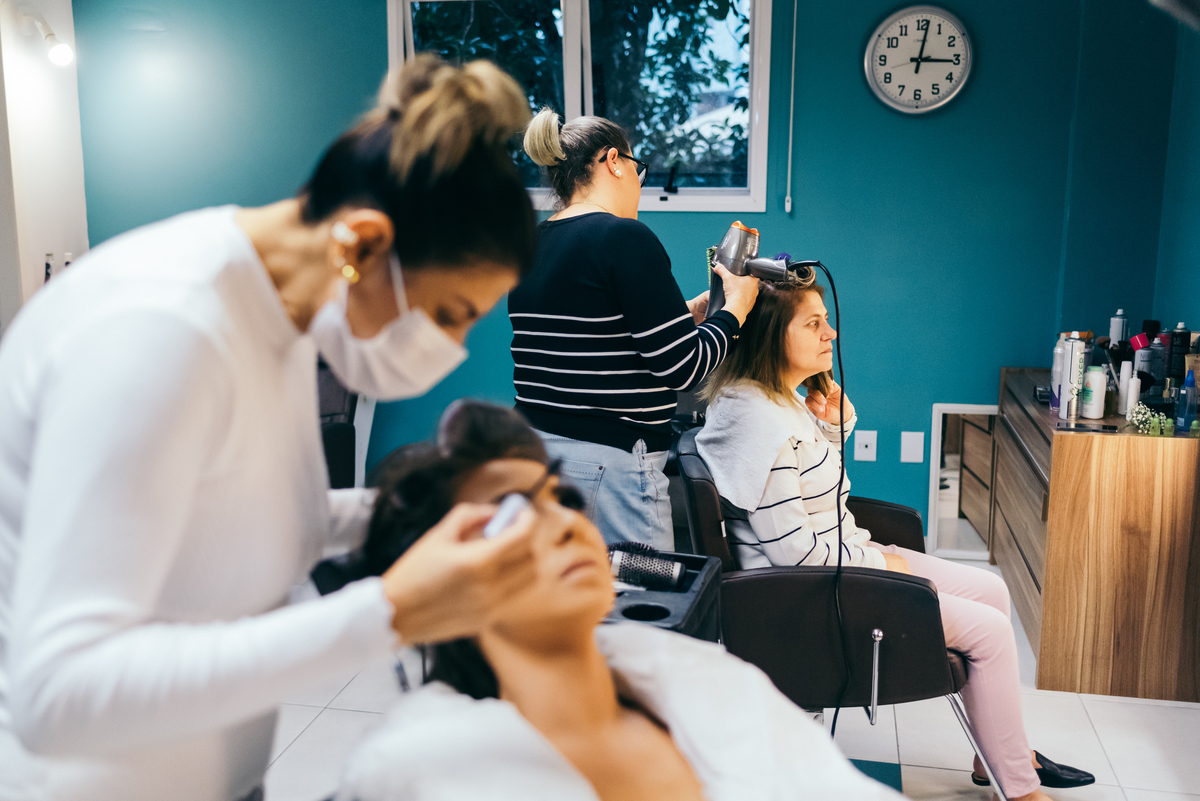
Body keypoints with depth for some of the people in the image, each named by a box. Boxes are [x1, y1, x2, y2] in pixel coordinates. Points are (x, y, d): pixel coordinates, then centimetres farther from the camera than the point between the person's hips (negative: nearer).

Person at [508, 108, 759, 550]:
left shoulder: (531, 244, 12)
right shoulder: (625, 237, -12)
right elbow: (682, 367, -13)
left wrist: (688, 311, 20)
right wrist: (735, 307, 4)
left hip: (534, 448, 9)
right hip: (610, 462, -8)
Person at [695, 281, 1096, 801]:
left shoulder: (784, 398, 6)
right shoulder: (760, 420, -26)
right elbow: (795, 549, -26)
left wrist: (834, 423, 4)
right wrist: (881, 563, -12)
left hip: (844, 555, 11)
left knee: (991, 590, 13)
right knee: (990, 630, -7)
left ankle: (1005, 752, 25)